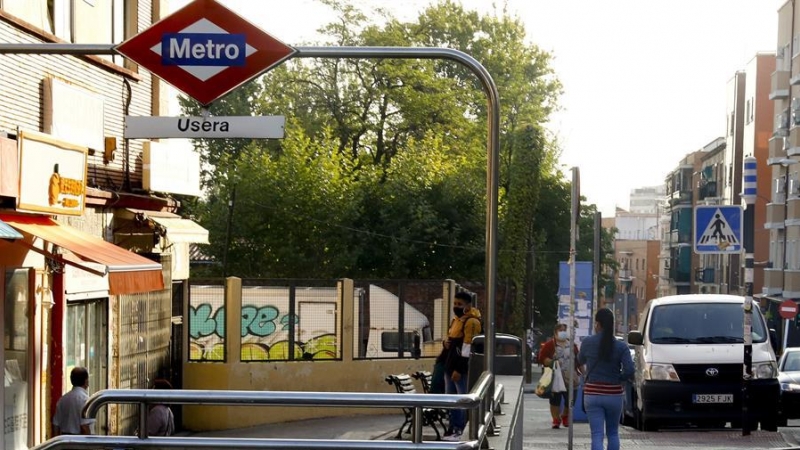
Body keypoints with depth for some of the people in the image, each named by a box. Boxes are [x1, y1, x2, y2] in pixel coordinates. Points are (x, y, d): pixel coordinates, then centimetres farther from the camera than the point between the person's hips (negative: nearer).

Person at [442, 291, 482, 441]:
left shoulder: (471, 322, -13)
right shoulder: (456, 320, 18)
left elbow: (467, 348, -19)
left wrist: (459, 369, -21)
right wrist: (446, 343, 6)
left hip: (462, 369, -10)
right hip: (450, 366, 10)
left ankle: (464, 432, -5)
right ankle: (454, 429, 20)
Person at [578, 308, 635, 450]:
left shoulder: (587, 343, -5)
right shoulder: (621, 346, -6)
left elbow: (580, 360, 14)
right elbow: (629, 371, -14)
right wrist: (618, 379, 4)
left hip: (592, 394, -1)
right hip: (614, 394, 1)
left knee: (597, 435, -4)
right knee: (613, 433, 17)